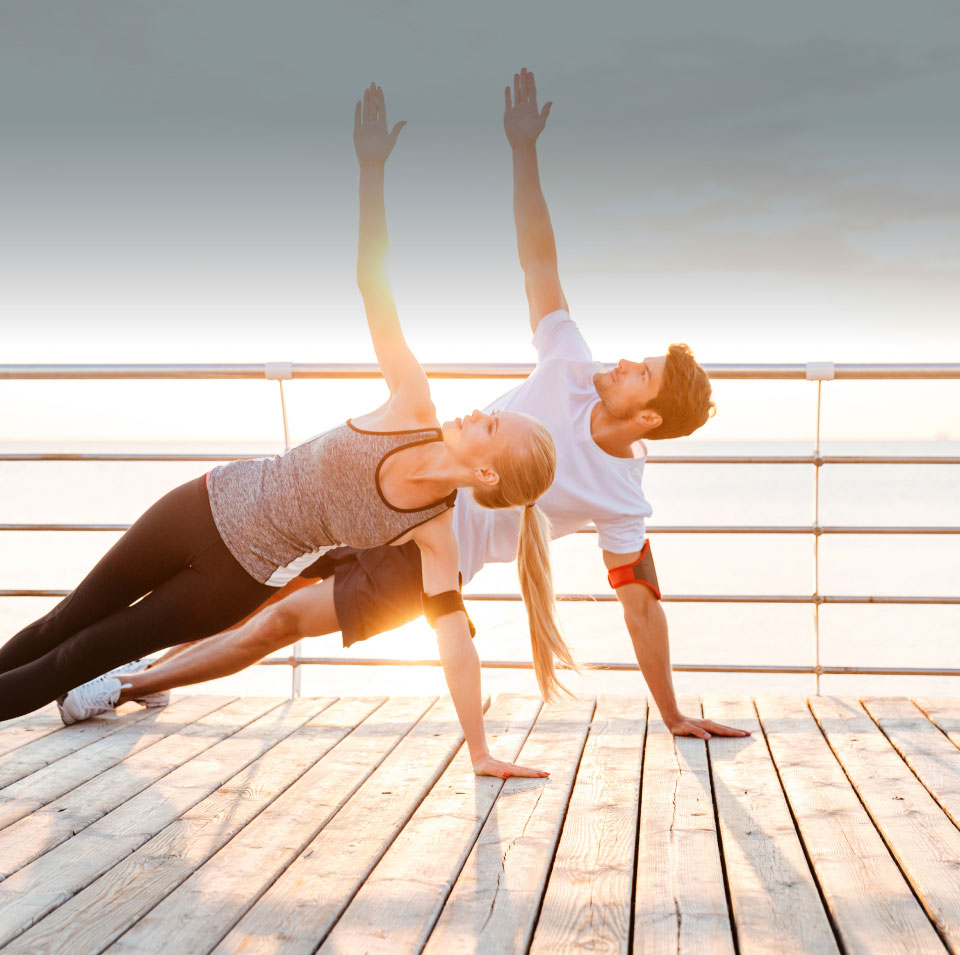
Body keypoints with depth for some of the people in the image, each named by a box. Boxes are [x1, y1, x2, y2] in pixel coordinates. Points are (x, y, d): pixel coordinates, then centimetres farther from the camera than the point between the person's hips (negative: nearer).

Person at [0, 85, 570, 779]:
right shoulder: (414, 410, -14)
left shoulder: (435, 533, -19)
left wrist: (482, 755, -23)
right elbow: (373, 286, -16)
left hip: (240, 580, -3)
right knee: (69, 621, 17)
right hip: (206, 506, 3)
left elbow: (456, 642, -19)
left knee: (86, 655, 7)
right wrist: (373, 170, -22)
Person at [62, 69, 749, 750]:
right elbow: (538, 261, -9)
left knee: (282, 621, -6)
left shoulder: (623, 502, -17)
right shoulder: (573, 370, -9)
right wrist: (524, 152, -17)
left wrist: (673, 715, -10)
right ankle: (146, 669, 29)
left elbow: (642, 603, -11)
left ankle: (132, 685, 12)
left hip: (424, 561, -4)